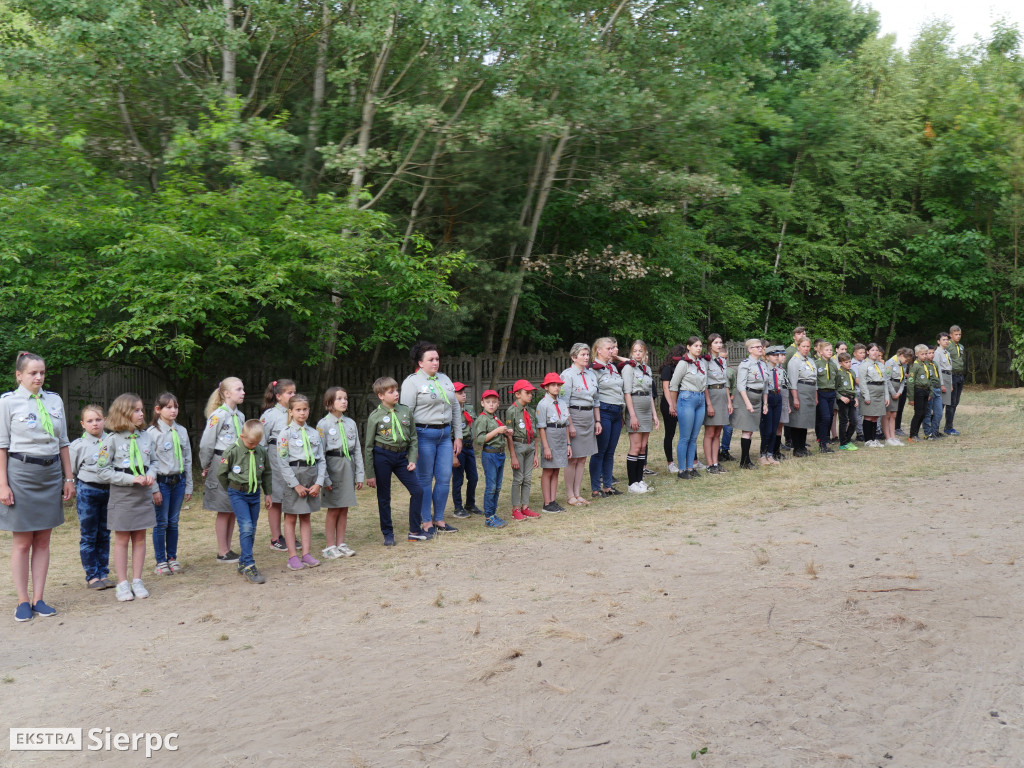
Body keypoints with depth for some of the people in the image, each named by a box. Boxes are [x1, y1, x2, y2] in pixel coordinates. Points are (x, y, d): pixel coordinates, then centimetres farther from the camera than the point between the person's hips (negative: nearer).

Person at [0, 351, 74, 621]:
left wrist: (69, 478, 10)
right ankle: (22, 602, 11)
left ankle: (38, 599, 14)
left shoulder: (55, 400, 9)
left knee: (43, 540, 7)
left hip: (51, 473, 4)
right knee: (22, 541, 2)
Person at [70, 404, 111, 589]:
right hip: (87, 491, -3)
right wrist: (74, 490, 1)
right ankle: (92, 576, 10)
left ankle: (103, 574, 18)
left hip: (109, 491, 3)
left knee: (104, 535, 10)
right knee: (88, 536, 3)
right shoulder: (78, 445, -3)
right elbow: (71, 472, 3)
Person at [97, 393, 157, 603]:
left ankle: (137, 581, 17)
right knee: (122, 540, 4)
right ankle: (122, 584, 12)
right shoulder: (111, 440, -9)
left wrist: (151, 475, -4)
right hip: (122, 497, -4)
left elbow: (153, 461, 17)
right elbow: (104, 471, -11)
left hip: (144, 495, 4)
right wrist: (132, 479, -18)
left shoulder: (146, 437, 6)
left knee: (140, 538, 8)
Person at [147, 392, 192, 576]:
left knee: (174, 522, 10)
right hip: (162, 481, -4)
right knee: (161, 523, 2)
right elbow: (149, 463, -8)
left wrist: (188, 486, 10)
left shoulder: (182, 431, 8)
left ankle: (172, 558, 21)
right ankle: (160, 561, 13)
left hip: (178, 481, 4)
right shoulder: (152, 433, -7)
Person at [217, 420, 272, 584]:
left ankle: (243, 563, 22)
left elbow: (267, 473, 15)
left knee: (252, 529, 8)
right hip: (238, 494, -5)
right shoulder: (233, 451, -12)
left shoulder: (262, 452, 1)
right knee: (246, 527, -15)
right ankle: (249, 566, -12)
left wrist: (268, 493, 17)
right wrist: (231, 490, 6)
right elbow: (221, 473, -2)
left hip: (254, 494, 5)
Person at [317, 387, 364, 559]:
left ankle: (341, 544, 18)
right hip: (333, 466, -5)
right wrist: (325, 478, -13)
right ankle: (330, 546, 11)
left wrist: (360, 474, 7)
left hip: (348, 466, 5)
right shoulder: (323, 424, -7)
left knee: (344, 509, 9)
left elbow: (357, 450, 10)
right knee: (333, 510, 1)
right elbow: (320, 453, -9)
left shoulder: (351, 423, 8)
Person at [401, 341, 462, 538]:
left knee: (445, 478, 6)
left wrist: (458, 436, 14)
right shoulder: (412, 382, -4)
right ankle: (426, 523, 10)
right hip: (424, 434, -6)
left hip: (445, 434, 6)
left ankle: (439, 519, 19)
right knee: (425, 480, 0)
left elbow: (456, 408, 18)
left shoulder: (445, 380, 15)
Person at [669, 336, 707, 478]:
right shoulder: (684, 363, -9)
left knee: (694, 438, 10)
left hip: (700, 401, 7)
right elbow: (673, 385, -5)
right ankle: (681, 470, 2)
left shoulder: (701, 363, 11)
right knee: (685, 438, -3)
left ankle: (690, 468, 16)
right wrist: (674, 405, 1)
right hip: (687, 399, -7)